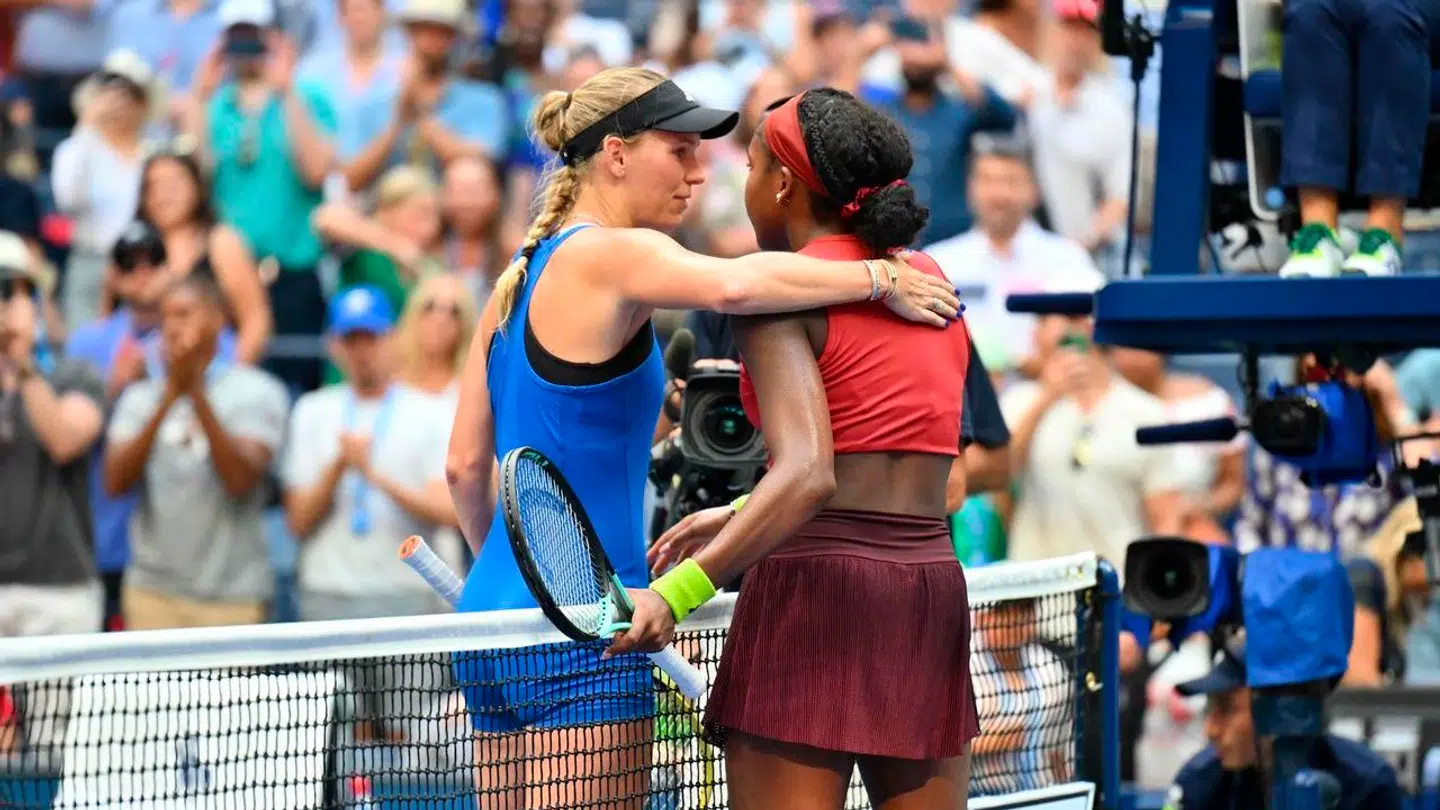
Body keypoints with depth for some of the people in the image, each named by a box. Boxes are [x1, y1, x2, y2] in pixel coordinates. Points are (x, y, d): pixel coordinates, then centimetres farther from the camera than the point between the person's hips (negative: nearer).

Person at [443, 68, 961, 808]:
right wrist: (880, 277, -21)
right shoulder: (613, 254, -10)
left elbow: (464, 466, 17)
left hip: (494, 610, 9)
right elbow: (734, 285, -32)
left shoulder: (519, 276, 16)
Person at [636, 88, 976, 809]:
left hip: (817, 586, -7)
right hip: (931, 585, 7)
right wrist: (740, 519, 24)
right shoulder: (929, 278, 15)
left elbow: (807, 476, -20)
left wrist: (683, 589, -25)